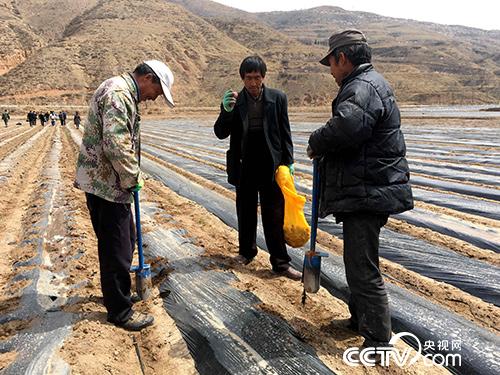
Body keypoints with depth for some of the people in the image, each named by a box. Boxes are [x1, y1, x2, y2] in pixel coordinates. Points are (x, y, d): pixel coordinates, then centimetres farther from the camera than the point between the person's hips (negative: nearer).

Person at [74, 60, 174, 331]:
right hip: (106, 183, -11)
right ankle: (119, 311, 14)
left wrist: (131, 175, 16)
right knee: (117, 248, 0)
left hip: (105, 180, 11)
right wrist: (133, 178, -14)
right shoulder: (118, 94, -19)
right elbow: (116, 145, -28)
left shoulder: (123, 91, 15)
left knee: (125, 240, 21)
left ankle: (118, 292, 38)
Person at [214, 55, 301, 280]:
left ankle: (280, 262, 10)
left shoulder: (277, 98, 1)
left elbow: (285, 133, 4)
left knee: (274, 215, 2)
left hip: (271, 165, -1)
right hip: (244, 167, 1)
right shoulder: (234, 102, 1)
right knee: (246, 212, 14)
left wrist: (288, 161, 0)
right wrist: (226, 111, -19)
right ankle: (247, 250, 33)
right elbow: (220, 134, -3)